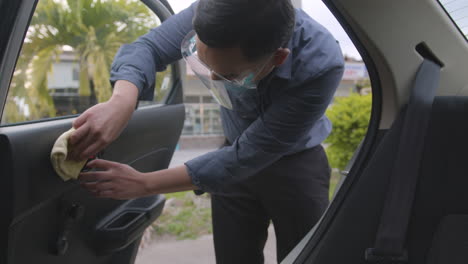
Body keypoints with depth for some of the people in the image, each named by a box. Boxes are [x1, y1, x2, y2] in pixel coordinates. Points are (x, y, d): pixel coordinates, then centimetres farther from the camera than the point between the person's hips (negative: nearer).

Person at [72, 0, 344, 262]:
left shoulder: (321, 65, -35)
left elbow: (248, 157, -31)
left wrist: (145, 184, -30)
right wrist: (121, 102, -43)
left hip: (296, 164, -2)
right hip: (238, 153, 3)